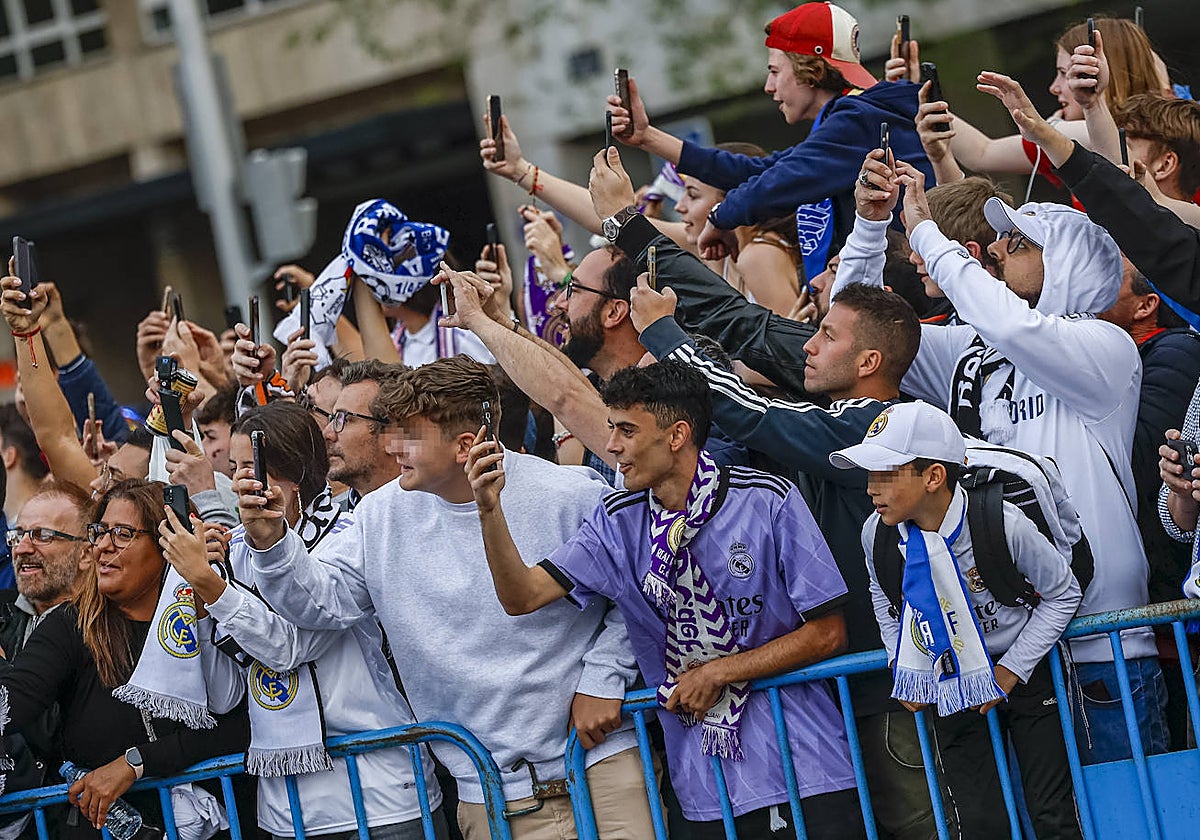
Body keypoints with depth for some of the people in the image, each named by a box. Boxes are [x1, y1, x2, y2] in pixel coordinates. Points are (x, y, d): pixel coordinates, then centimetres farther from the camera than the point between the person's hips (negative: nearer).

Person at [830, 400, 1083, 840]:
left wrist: (1012, 669, -12)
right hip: (949, 685, 3)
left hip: (1022, 673, -3)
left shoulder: (1002, 523, -25)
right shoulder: (876, 533, -14)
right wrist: (902, 666, 2)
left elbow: (1063, 593, -9)